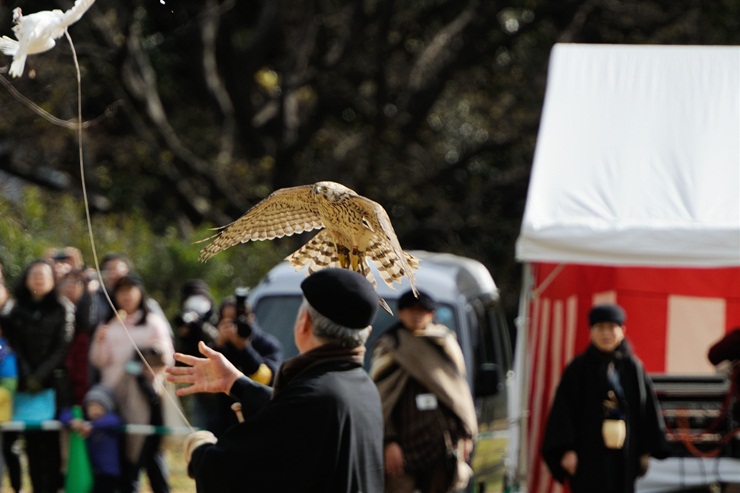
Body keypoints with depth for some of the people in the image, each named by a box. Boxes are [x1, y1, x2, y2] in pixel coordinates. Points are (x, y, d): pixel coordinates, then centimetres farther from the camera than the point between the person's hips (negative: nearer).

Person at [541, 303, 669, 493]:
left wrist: (646, 449, 4)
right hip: (590, 454, -3)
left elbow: (647, 408, 9)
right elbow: (564, 409, -4)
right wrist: (566, 449, -13)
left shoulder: (633, 368, 7)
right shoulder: (579, 368, 0)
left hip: (624, 454, 3)